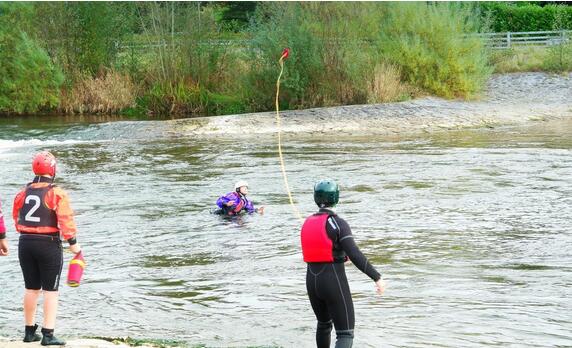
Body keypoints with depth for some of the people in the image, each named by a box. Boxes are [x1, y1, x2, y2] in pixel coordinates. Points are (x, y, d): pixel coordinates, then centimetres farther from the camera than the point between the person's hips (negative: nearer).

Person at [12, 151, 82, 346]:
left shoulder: (23, 193, 5)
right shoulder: (56, 194, -12)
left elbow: (16, 217, 16)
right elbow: (66, 220, -18)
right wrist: (72, 242, -10)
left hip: (25, 243, 5)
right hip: (49, 244, -5)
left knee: (31, 289, 16)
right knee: (50, 291, 0)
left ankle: (30, 331, 23)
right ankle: (48, 335, -4)